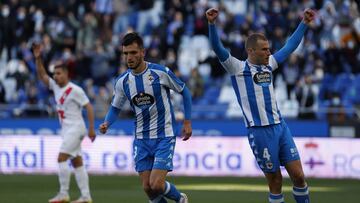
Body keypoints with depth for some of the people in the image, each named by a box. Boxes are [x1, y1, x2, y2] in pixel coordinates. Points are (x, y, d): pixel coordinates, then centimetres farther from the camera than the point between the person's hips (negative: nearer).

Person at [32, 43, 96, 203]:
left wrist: (91, 128, -16)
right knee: (77, 162, 7)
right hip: (66, 130, 8)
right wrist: (38, 58, -4)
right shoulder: (55, 86, 10)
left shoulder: (75, 90, -13)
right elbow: (41, 75, 10)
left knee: (62, 158, -14)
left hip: (75, 128, -8)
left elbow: (89, 107, -13)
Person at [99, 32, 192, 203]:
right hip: (141, 139, 4)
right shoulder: (122, 81, -1)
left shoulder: (161, 73, -12)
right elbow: (115, 107, 12)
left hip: (164, 137, -4)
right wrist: (106, 124, -9)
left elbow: (184, 92, 2)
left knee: (156, 185, -15)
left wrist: (187, 122, 0)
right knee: (147, 188, -1)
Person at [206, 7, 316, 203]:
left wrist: (304, 23, 29)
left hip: (280, 127, 6)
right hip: (260, 132, -6)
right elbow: (217, 48, -16)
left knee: (298, 176, 2)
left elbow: (290, 46, 27)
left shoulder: (269, 64, 14)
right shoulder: (238, 68, -3)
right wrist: (211, 23, -30)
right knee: (275, 182, -1)